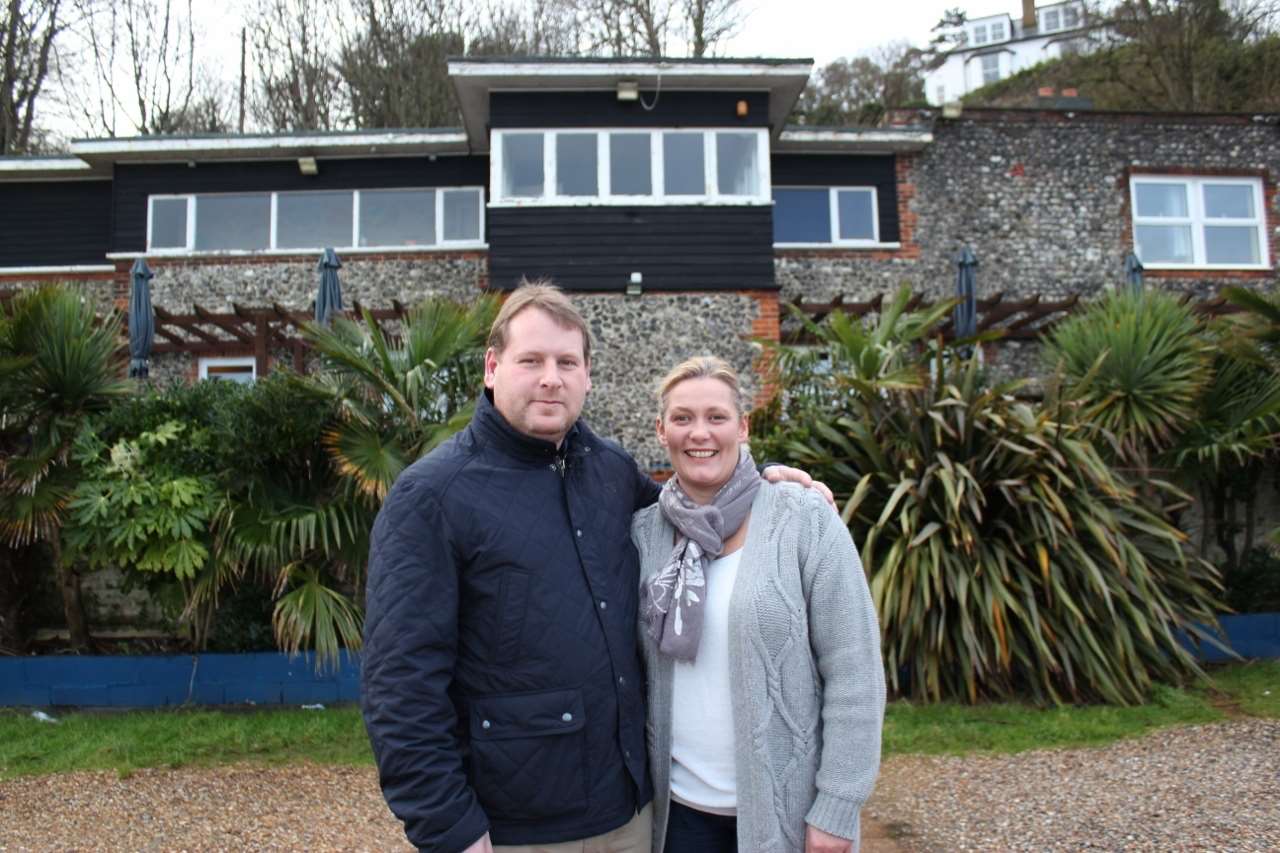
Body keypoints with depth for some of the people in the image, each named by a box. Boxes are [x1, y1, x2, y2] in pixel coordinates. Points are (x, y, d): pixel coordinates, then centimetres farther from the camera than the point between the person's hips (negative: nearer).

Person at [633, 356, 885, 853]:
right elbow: (630, 668, 5)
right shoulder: (643, 532, -2)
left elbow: (854, 676, -11)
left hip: (786, 806, -2)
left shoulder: (806, 521, -12)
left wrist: (835, 809, -11)